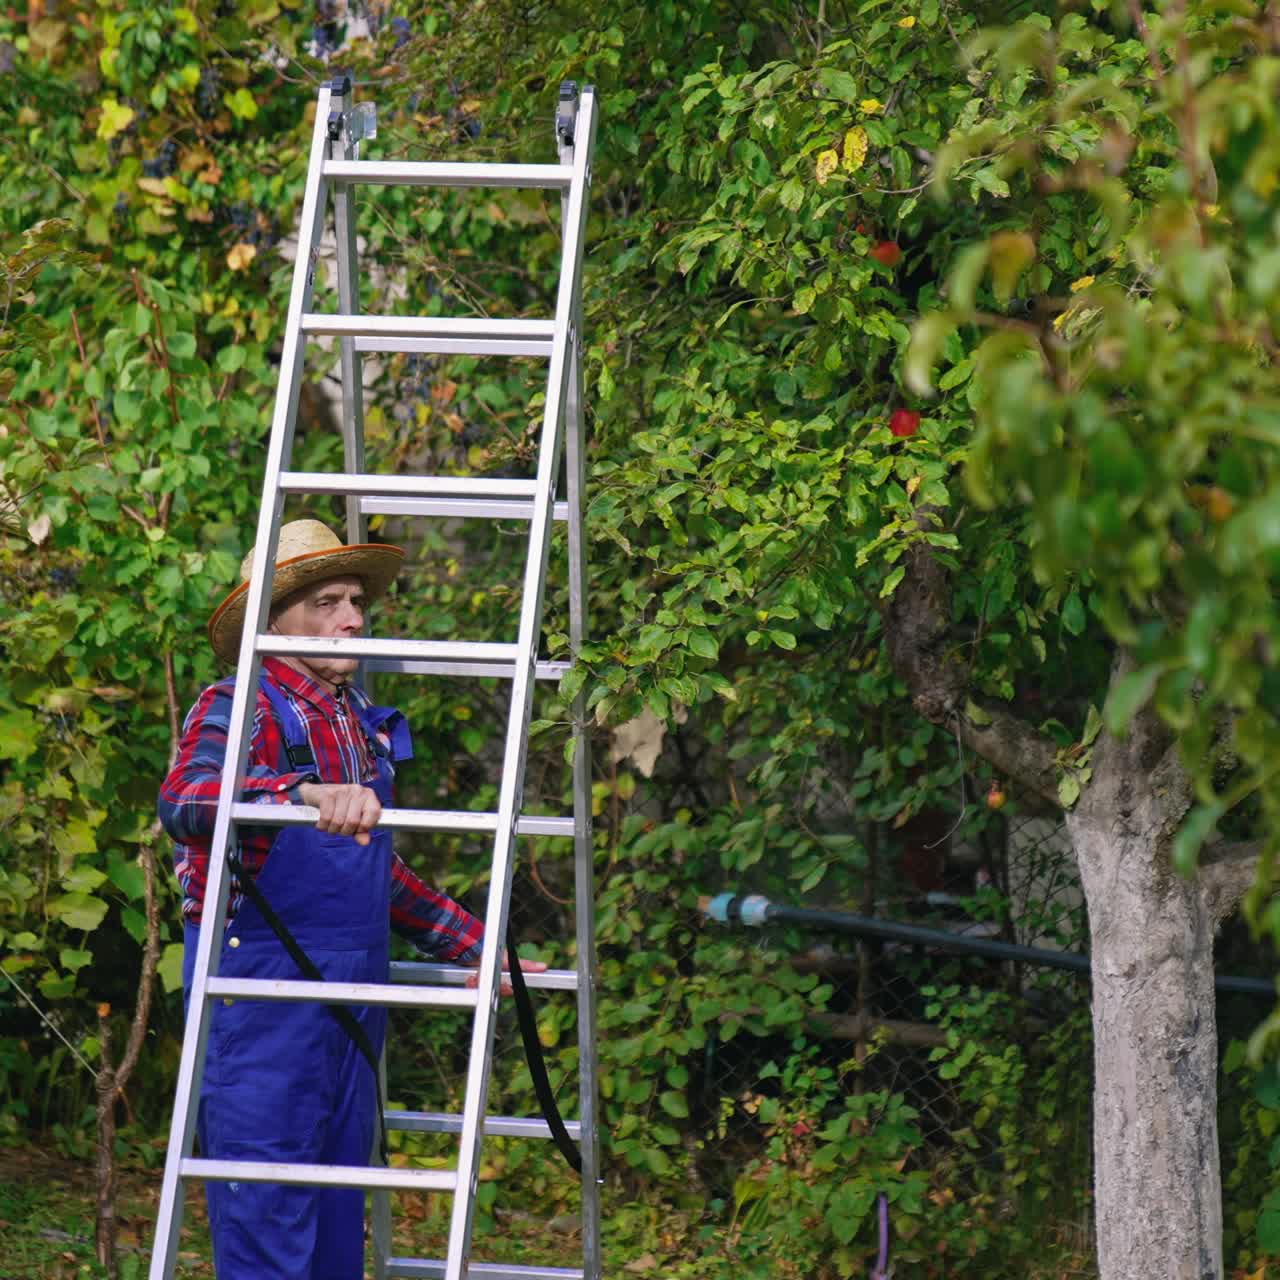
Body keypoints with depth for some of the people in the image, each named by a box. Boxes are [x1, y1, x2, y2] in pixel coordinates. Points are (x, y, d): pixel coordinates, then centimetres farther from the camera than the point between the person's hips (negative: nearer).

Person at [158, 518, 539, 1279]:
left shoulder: (363, 722, 15)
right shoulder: (241, 708, -9)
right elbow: (184, 801, -32)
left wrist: (475, 946, 26)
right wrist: (307, 792, -48)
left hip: (353, 989, 8)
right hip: (263, 985, -8)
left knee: (339, 1216, 12)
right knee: (268, 1216, -8)